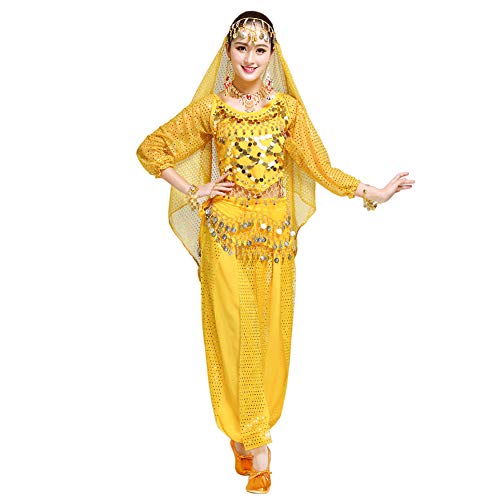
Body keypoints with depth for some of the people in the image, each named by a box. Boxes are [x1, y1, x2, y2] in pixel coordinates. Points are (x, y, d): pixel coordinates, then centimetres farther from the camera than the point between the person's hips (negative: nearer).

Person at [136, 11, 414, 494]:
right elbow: (150, 149, 5)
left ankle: (249, 434, 21)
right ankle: (253, 441, 10)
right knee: (235, 331, -2)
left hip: (276, 231, 2)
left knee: (270, 331, 5)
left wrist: (375, 192, -4)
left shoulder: (287, 107, 4)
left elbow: (320, 167, 3)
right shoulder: (211, 108, -1)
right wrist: (194, 192, -2)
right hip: (227, 231, -2)